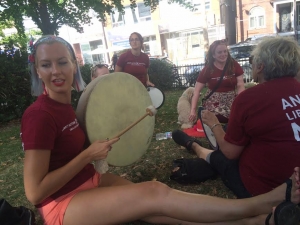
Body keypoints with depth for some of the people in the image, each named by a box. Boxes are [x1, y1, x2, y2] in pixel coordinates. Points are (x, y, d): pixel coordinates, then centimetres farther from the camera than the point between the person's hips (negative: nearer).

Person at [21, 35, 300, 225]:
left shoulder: (63, 103, 4)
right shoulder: (39, 115, -22)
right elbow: (35, 192, -22)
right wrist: (88, 155, -21)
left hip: (90, 182, 8)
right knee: (155, 193, -24)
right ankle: (264, 202, -17)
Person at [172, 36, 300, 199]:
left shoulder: (248, 98, -21)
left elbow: (231, 153, -12)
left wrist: (214, 125, 5)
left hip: (263, 189, -5)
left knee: (216, 156, 21)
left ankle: (192, 145, 48)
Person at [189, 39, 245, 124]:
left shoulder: (234, 65, -2)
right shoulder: (207, 69, -6)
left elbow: (240, 85, -4)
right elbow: (197, 90, -7)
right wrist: (193, 110, -16)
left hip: (232, 106, 2)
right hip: (213, 107, -2)